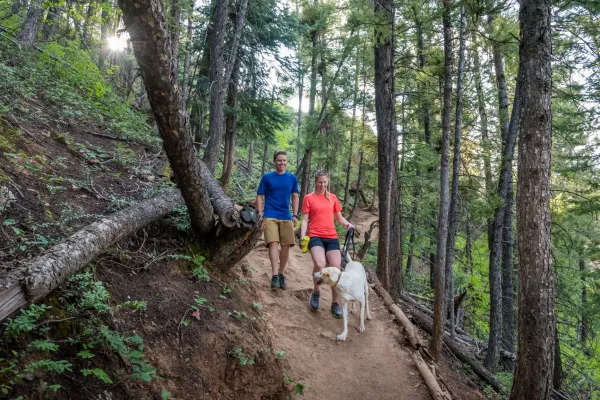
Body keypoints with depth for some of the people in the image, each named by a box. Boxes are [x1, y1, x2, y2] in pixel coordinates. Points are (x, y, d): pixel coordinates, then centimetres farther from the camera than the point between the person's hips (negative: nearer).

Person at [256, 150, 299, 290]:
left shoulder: (292, 178, 10)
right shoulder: (267, 177, 4)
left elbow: (295, 197, 14)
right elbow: (259, 196, 4)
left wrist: (295, 215, 5)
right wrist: (260, 213, -6)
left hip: (286, 217, 3)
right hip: (270, 216, -3)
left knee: (286, 245, 1)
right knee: (273, 243, -16)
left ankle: (281, 274, 17)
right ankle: (275, 275, -21)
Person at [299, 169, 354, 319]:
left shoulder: (333, 197, 15)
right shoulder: (308, 198, 6)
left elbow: (339, 218, 18)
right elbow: (305, 220, 3)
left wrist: (348, 224, -3)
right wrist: (303, 237, -10)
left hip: (332, 237, 3)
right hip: (315, 236, -3)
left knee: (336, 269, -7)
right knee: (319, 265, -28)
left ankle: (335, 303, 10)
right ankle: (316, 292, 1)